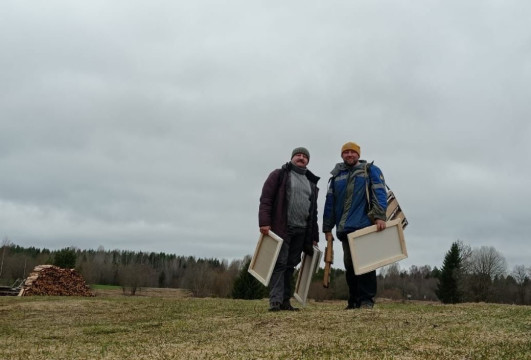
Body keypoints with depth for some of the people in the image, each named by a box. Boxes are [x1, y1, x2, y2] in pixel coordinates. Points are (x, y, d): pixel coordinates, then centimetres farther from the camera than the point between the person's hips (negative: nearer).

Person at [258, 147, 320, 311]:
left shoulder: (311, 182, 22)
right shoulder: (279, 175, 5)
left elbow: (313, 210, 23)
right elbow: (266, 199, -5)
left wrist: (314, 236, 17)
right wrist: (264, 222, -17)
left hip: (301, 231, 5)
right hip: (281, 228, -5)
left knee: (290, 265, 6)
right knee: (280, 263, -11)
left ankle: (285, 300, 10)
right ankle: (275, 300, -13)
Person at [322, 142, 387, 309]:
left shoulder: (370, 170, 7)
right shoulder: (336, 176, 18)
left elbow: (379, 193, -5)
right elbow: (329, 202, 16)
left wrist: (380, 216, -18)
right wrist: (327, 228, 13)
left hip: (365, 226, -4)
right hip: (345, 229, 4)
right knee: (349, 264, 5)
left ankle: (366, 299, 0)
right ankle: (354, 300, 13)